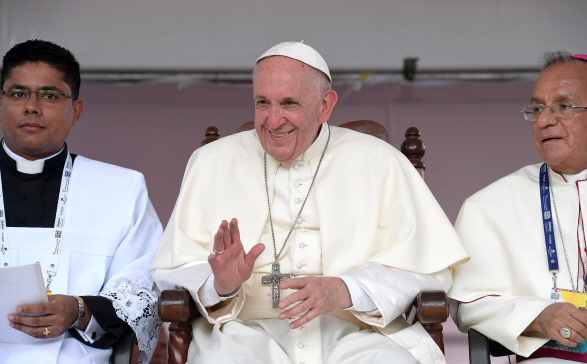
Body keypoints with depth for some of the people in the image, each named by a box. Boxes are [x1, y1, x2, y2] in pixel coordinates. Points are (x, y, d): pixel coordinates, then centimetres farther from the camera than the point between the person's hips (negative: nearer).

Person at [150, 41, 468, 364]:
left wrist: (343, 291, -14)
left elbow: (424, 269, 1)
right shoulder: (213, 164, 14)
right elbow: (173, 273, 7)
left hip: (353, 332, 1)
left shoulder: (380, 164, 11)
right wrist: (220, 285, -15)